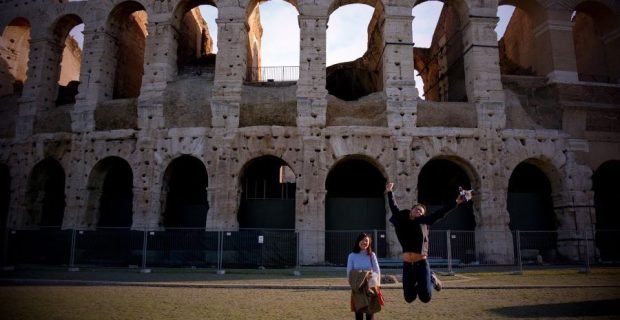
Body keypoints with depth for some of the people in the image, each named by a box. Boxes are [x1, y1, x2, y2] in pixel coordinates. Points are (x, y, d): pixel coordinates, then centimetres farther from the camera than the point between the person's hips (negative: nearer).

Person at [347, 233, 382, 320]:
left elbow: (377, 272, 0)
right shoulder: (352, 256, -1)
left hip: (370, 288, 1)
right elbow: (349, 274, -4)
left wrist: (371, 276, -22)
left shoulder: (372, 255, 3)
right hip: (358, 289, -1)